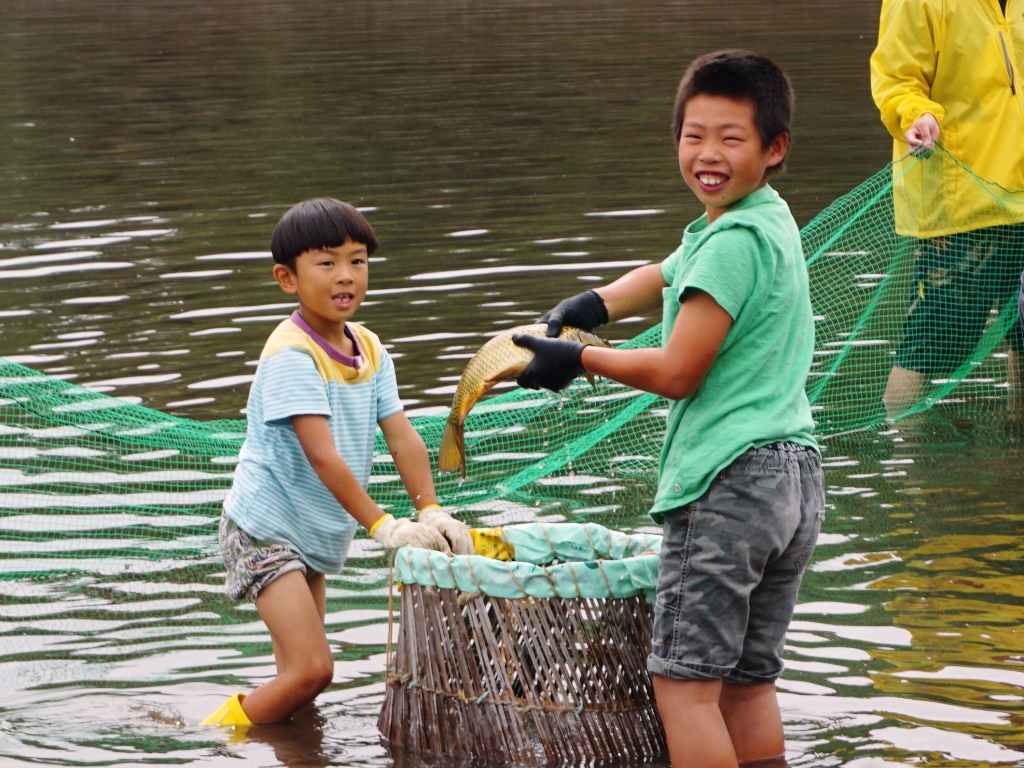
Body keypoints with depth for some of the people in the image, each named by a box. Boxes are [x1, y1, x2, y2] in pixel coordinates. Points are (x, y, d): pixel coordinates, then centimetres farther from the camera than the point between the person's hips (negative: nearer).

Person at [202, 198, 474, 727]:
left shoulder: (369, 349, 5)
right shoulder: (292, 355, -21)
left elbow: (403, 436, 2)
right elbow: (323, 456, -27)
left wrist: (431, 513, -12)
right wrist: (383, 526, -27)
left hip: (317, 538, 9)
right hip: (265, 530, -9)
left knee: (299, 674, 13)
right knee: (311, 670, -17)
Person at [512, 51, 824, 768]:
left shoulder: (735, 240, -15)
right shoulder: (771, 222, 16)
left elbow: (678, 373, -14)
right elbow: (666, 277, 32)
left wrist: (576, 360, -2)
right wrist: (588, 307, 16)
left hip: (729, 481, -10)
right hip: (797, 475, 10)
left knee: (685, 682, -6)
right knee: (749, 681, 14)